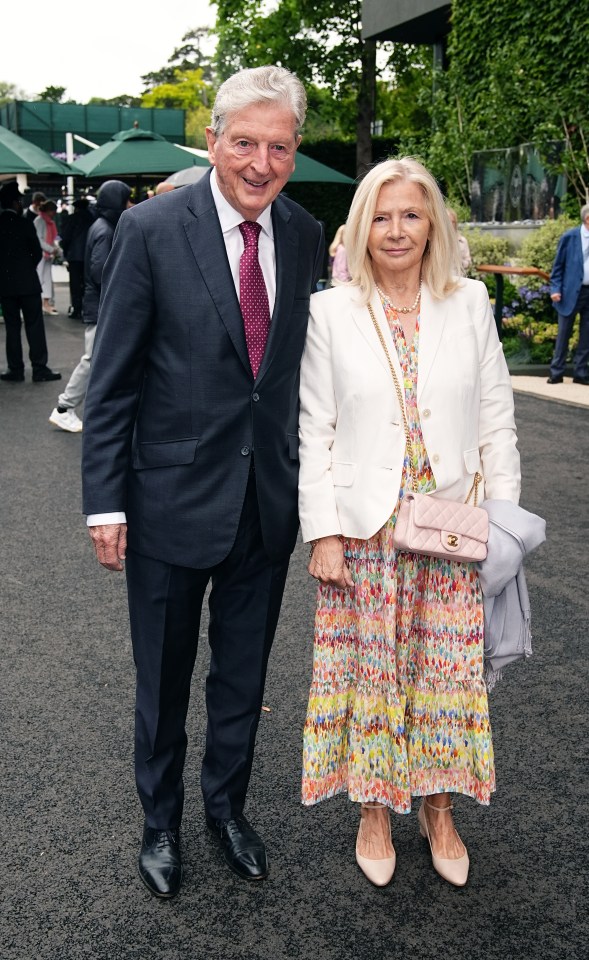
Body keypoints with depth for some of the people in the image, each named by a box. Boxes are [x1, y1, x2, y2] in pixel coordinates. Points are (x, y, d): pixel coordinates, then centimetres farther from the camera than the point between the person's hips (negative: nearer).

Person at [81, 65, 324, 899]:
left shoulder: (306, 236, 1)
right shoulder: (151, 229, -11)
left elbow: (301, 366, 8)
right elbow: (112, 379, -9)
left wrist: (307, 479, 7)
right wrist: (107, 501, -11)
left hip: (269, 503, 4)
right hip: (174, 499, -3)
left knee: (243, 677, 19)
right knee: (164, 682, 15)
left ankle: (227, 805, 43)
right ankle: (161, 822, 38)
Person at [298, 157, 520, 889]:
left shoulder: (470, 305, 2)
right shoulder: (330, 313, -2)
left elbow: (496, 422, 5)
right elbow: (315, 431, -2)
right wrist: (323, 533, -7)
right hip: (365, 529, -1)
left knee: (447, 669, 10)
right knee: (369, 668, 9)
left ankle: (438, 808, 31)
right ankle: (374, 809, 30)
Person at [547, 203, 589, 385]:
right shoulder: (570, 237, -3)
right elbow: (558, 266, -1)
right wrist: (555, 289, -9)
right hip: (572, 292, -3)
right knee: (564, 334, 4)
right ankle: (556, 372, 11)